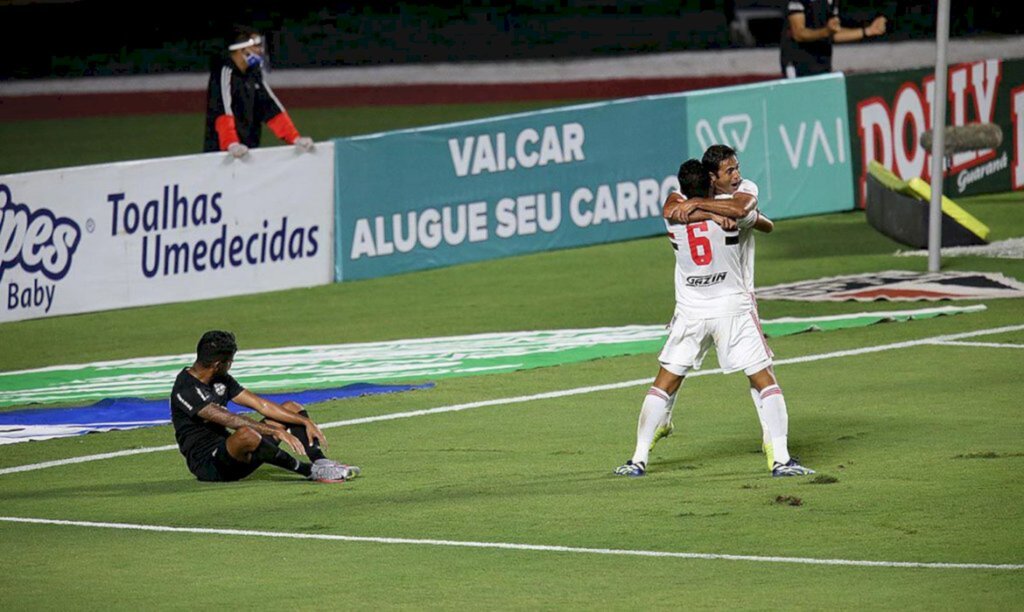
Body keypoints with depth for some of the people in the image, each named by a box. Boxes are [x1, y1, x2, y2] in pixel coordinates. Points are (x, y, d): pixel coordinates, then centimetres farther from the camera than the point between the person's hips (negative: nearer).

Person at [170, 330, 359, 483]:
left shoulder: (221, 380, 9)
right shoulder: (186, 391, -19)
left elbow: (260, 404, 8)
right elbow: (230, 420, -28)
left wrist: (306, 422, 0)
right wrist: (276, 431, -31)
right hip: (209, 467, -10)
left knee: (291, 408, 9)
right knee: (246, 434, -42)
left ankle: (321, 463, -14)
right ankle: (310, 471, -27)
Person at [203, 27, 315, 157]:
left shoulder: (254, 74, 13)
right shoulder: (225, 71, -12)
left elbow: (273, 110, 13)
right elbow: (223, 113, -25)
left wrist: (295, 138, 3)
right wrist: (231, 144, -38)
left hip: (248, 152, 8)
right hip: (220, 152, -8)